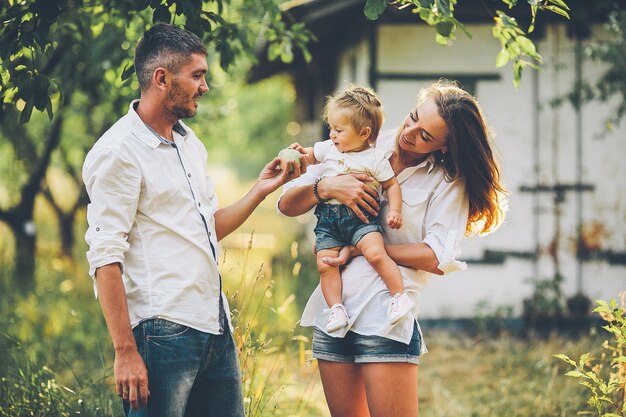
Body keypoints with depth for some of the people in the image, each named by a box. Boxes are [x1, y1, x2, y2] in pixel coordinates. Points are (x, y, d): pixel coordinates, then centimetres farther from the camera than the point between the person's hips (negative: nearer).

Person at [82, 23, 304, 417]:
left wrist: (261, 190, 12)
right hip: (163, 334, -8)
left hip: (215, 325, 8)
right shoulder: (118, 152, -10)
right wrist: (125, 351, -20)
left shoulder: (190, 142, 17)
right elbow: (105, 259, -16)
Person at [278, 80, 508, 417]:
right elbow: (287, 205, 6)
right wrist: (326, 187, -14)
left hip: (385, 316, -4)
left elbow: (438, 258, -13)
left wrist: (361, 249, -12)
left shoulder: (448, 181, -2)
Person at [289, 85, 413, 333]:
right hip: (328, 218, 4)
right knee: (325, 264, -12)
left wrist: (395, 210, -9)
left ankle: (399, 296, -15)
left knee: (376, 254, -25)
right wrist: (301, 153, 6)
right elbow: (311, 156, 28)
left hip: (361, 217, -4)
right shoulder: (327, 149, 11)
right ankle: (336, 309, -5)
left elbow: (391, 185, 4)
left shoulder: (375, 159, -1)